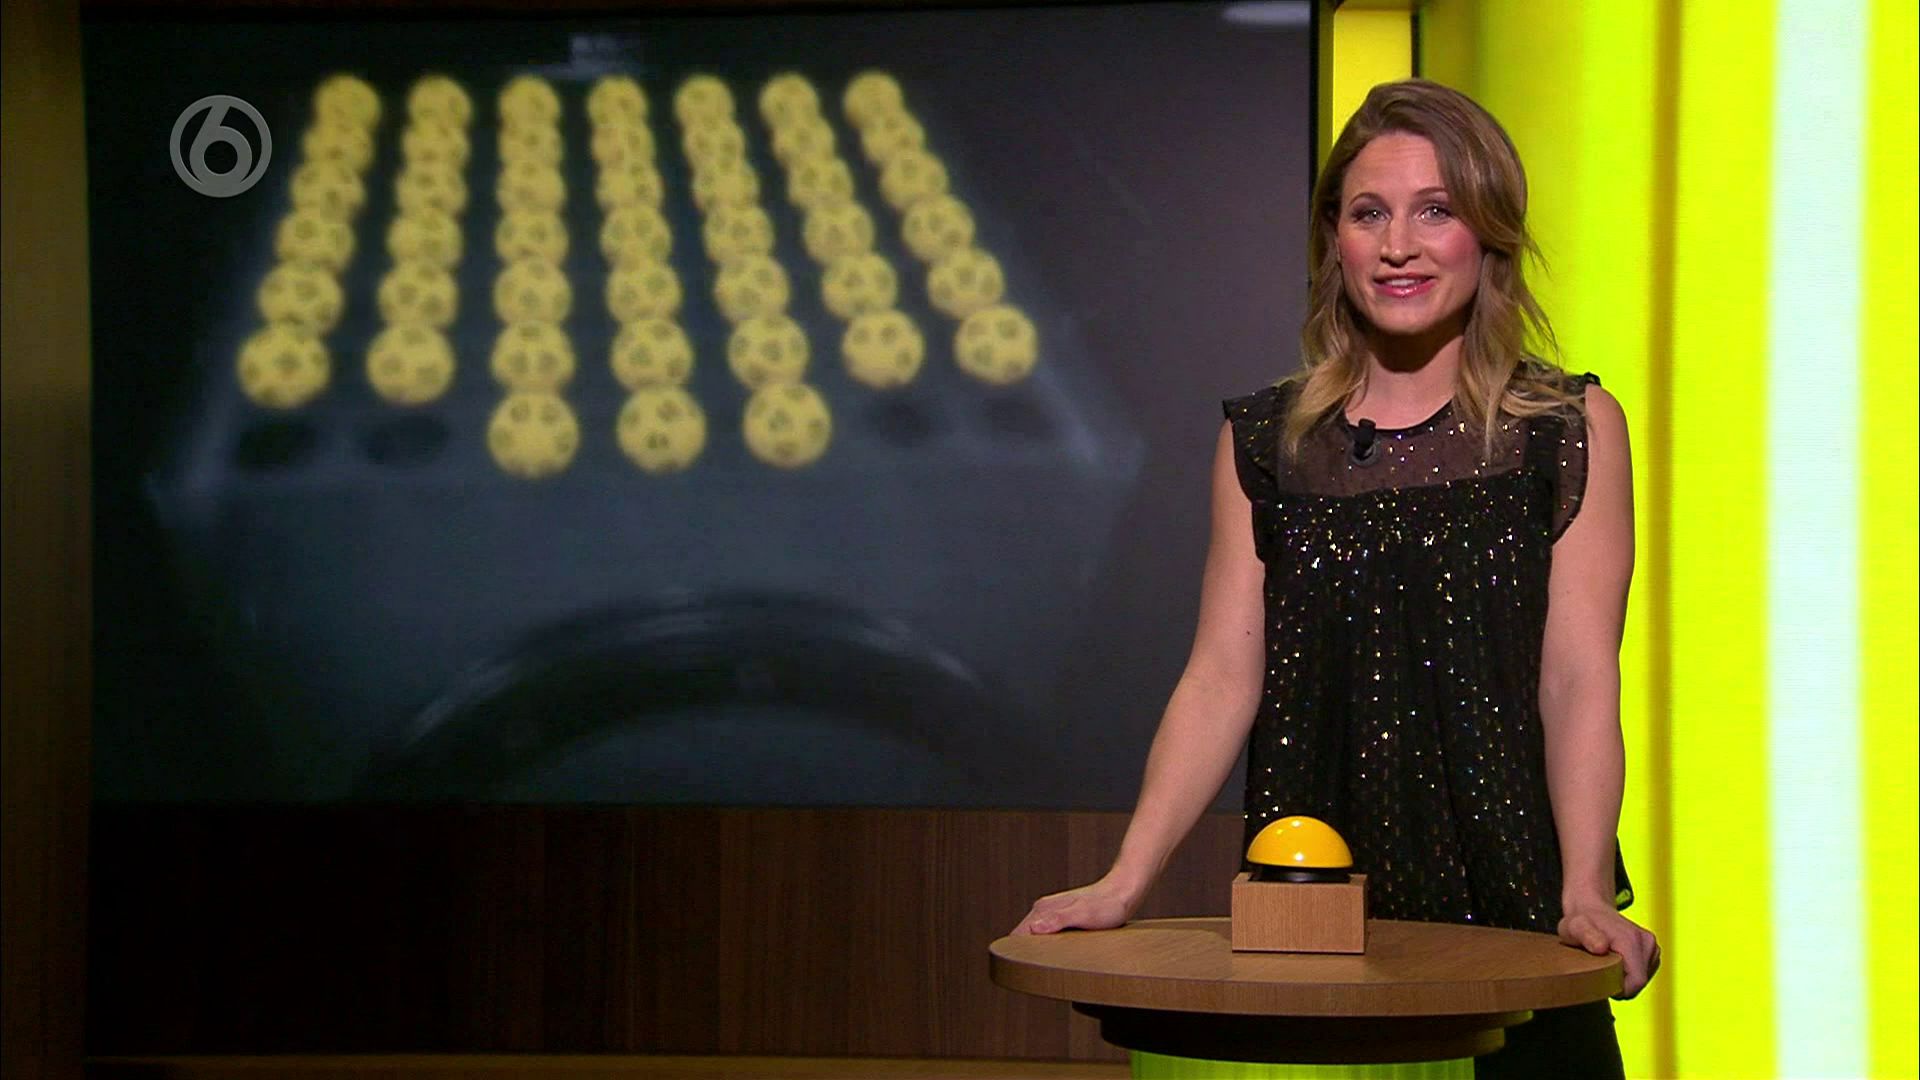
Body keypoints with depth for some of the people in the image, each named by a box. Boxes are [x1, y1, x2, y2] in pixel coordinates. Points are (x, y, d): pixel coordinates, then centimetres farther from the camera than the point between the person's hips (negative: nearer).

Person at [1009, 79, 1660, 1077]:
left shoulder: (1572, 429, 2)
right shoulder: (1264, 442, 8)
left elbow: (1580, 682, -6)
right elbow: (1223, 677, 1)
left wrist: (1585, 891, -19)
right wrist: (1123, 883, -9)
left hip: (1506, 905, -1)